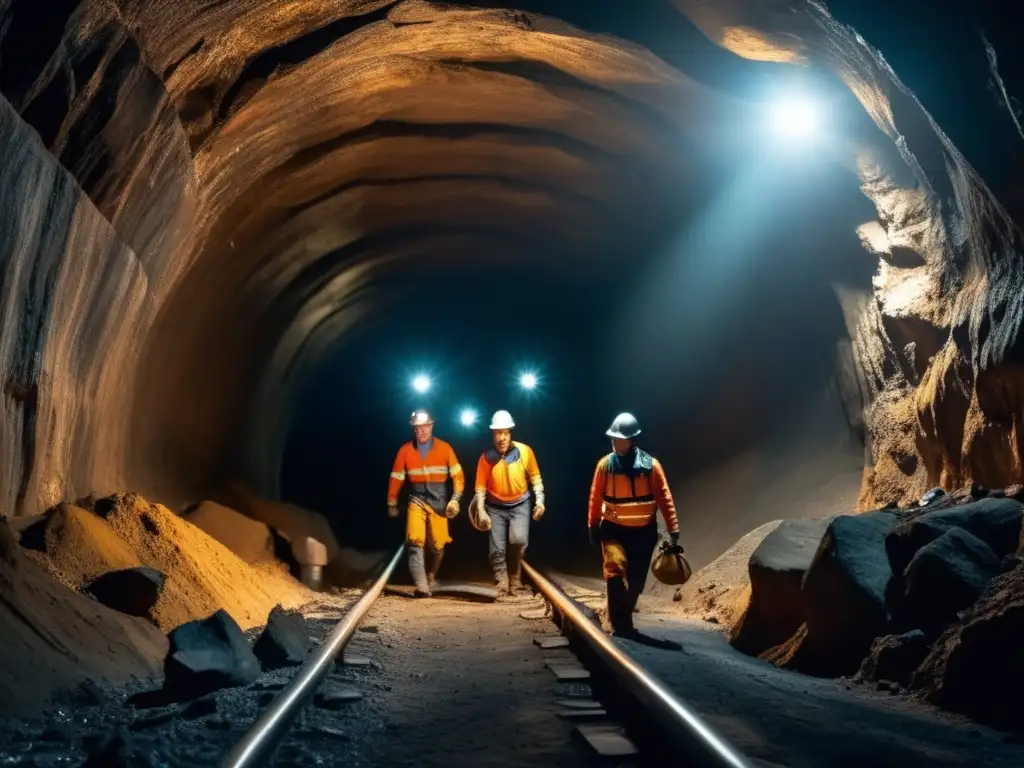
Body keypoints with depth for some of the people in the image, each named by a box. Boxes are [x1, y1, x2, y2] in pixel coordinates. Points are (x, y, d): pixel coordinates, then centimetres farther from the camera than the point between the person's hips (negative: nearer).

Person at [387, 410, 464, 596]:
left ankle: (431, 577, 35)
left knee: (438, 545, 8)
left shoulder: (444, 448, -4)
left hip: (438, 501, 1)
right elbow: (396, 479, 6)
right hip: (417, 500, 0)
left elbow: (457, 475, 0)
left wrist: (455, 499, -9)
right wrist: (392, 504, 12)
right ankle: (422, 587, -22)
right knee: (415, 542, -18)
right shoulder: (405, 450, -3)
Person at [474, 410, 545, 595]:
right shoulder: (487, 457, -11)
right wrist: (480, 510, -11)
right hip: (495, 507, 1)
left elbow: (535, 477, 0)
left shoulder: (524, 451, -13)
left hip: (520, 505, -1)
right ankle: (502, 583, 14)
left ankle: (514, 576, 2)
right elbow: (481, 486, -3)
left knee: (519, 540, -21)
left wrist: (540, 501, -5)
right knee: (497, 548, -1)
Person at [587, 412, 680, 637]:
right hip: (614, 530, -1)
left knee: (636, 581, 10)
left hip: (643, 532, 1)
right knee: (615, 570, -23)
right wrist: (592, 527, 7)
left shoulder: (651, 465, -8)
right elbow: (595, 498, 3)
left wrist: (673, 530, -9)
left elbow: (664, 498, -5)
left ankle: (624, 621, 33)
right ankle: (621, 626, -18)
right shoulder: (605, 464, -5)